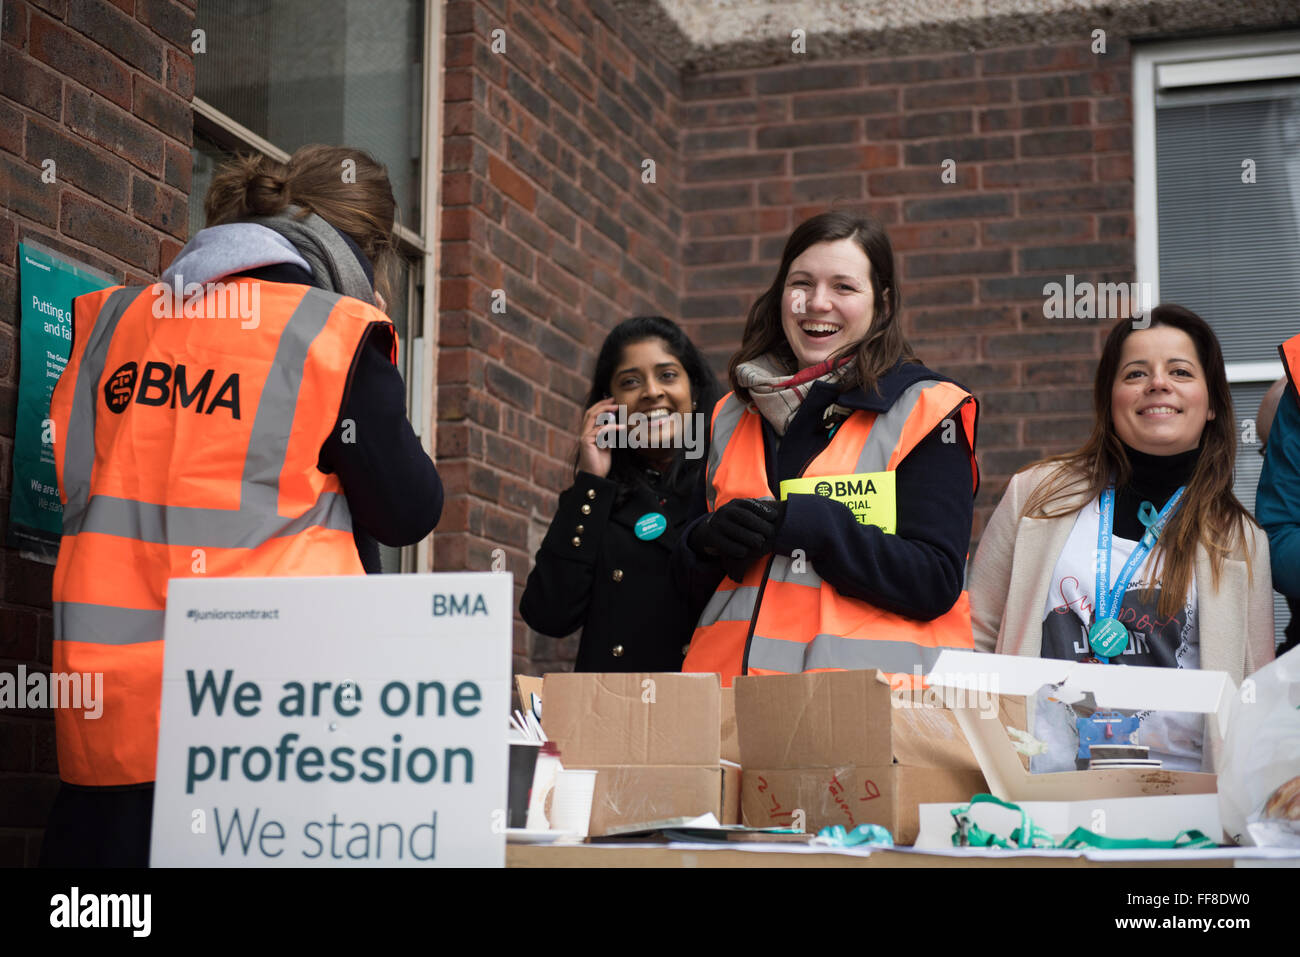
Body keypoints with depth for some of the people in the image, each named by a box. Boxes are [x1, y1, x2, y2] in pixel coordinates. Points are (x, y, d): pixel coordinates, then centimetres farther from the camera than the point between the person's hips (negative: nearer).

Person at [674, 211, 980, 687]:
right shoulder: (733, 418, 16)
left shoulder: (926, 411, 2)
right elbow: (694, 585, 18)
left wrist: (806, 524, -16)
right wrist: (709, 541, -4)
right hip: (731, 673, 4)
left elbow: (936, 582, -8)